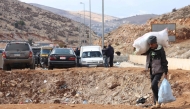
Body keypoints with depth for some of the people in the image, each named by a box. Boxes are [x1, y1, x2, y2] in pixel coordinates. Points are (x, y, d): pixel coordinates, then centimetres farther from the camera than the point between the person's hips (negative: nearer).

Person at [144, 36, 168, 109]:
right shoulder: (149, 50, 5)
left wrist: (165, 73, -7)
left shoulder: (160, 50, -11)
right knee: (154, 86, 9)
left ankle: (158, 101, -7)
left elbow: (164, 62, -8)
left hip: (159, 71, -7)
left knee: (154, 85, -20)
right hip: (152, 71, 7)